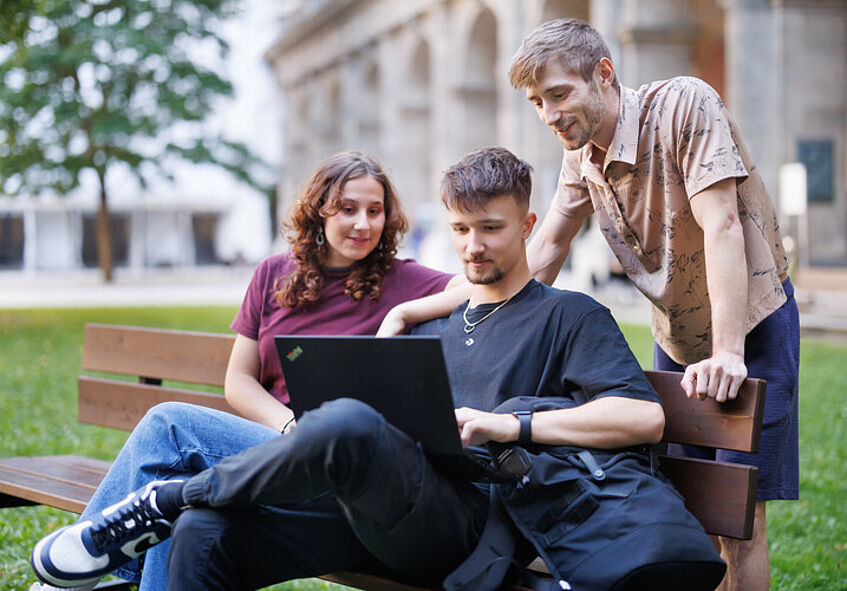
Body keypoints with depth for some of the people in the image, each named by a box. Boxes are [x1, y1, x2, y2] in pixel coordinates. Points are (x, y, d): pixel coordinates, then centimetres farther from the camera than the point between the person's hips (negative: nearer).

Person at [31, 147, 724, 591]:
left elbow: (646, 417, -4)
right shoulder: (433, 326, 31)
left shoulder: (569, 315, 11)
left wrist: (511, 423, -11)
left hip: (472, 519, -6)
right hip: (383, 512, 6)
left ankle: (168, 497, -13)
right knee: (204, 533, -19)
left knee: (348, 423, -36)